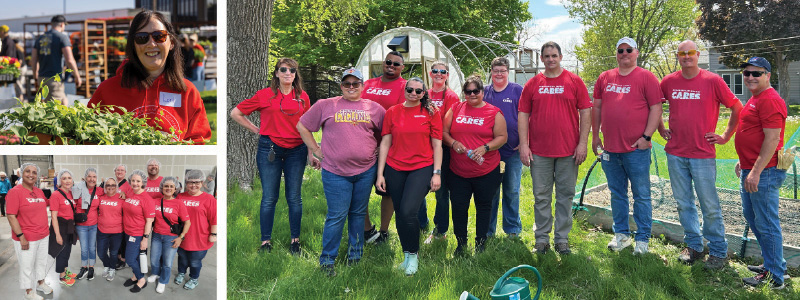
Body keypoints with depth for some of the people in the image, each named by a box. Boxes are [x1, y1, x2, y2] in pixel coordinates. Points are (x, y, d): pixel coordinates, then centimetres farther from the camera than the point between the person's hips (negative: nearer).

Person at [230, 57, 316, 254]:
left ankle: (295, 240, 19)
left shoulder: (303, 97, 6)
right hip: (269, 150, -1)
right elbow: (235, 114, 6)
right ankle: (266, 242, 15)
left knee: (294, 197, 7)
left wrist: (310, 154, 7)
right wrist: (257, 131, 3)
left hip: (296, 151, 2)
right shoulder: (265, 95, 0)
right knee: (269, 198, 4)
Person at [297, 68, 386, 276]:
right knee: (336, 216, -2)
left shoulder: (374, 108, 9)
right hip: (335, 172, -2)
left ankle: (356, 255, 26)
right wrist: (317, 151, 4)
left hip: (366, 171, 2)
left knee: (358, 214, 12)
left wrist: (378, 150, 8)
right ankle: (327, 260, 10)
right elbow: (302, 126, 9)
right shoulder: (326, 106, 4)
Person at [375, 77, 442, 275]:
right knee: (400, 213, 8)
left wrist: (437, 173, -4)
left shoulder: (431, 112, 2)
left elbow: (437, 145, 3)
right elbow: (385, 143, 7)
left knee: (409, 211, -17)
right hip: (395, 169, 3)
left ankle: (413, 255, 4)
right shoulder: (392, 112, 7)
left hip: (422, 168, -3)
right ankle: (406, 255, 26)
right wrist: (380, 173, 3)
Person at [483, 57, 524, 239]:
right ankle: (488, 229, 16)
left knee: (512, 191, 6)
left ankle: (512, 228, 19)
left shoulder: (517, 90, 3)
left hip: (513, 150, -2)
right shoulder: (484, 92, 10)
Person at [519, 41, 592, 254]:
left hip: (568, 150, 0)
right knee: (541, 197, 6)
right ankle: (542, 238, 17)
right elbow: (523, 115, 6)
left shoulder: (574, 81, 4)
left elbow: (585, 112, 3)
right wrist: (523, 145, -2)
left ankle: (562, 239, 17)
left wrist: (582, 143, -4)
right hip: (539, 151, 1)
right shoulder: (532, 84, 7)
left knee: (565, 195, 6)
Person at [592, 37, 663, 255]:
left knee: (641, 195, 2)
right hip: (610, 148, 4)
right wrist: (595, 135, 11)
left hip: (637, 148, -4)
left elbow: (656, 108, -5)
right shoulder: (605, 78, 11)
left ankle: (642, 239, 12)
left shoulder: (646, 77, -1)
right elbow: (597, 108, 16)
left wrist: (646, 136, -11)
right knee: (617, 194, 13)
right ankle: (621, 234, 25)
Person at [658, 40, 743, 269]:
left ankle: (718, 251, 15)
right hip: (675, 154, 3)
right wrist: (661, 129, 13)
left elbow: (737, 108, 2)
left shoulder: (712, 81, -4)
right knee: (683, 203, 10)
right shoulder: (668, 82, 5)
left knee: (710, 206, 1)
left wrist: (725, 136, 0)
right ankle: (693, 246, 25)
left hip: (703, 154, -3)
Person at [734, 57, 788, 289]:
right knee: (751, 216, 20)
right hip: (750, 169, 11)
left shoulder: (770, 100, -16)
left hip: (764, 172, -11)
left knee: (766, 224, -4)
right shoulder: (755, 99, 16)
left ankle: (774, 277, 6)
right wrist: (743, 161, 24)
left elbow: (772, 139, -22)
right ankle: (771, 264, 33)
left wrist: (756, 171, -25)